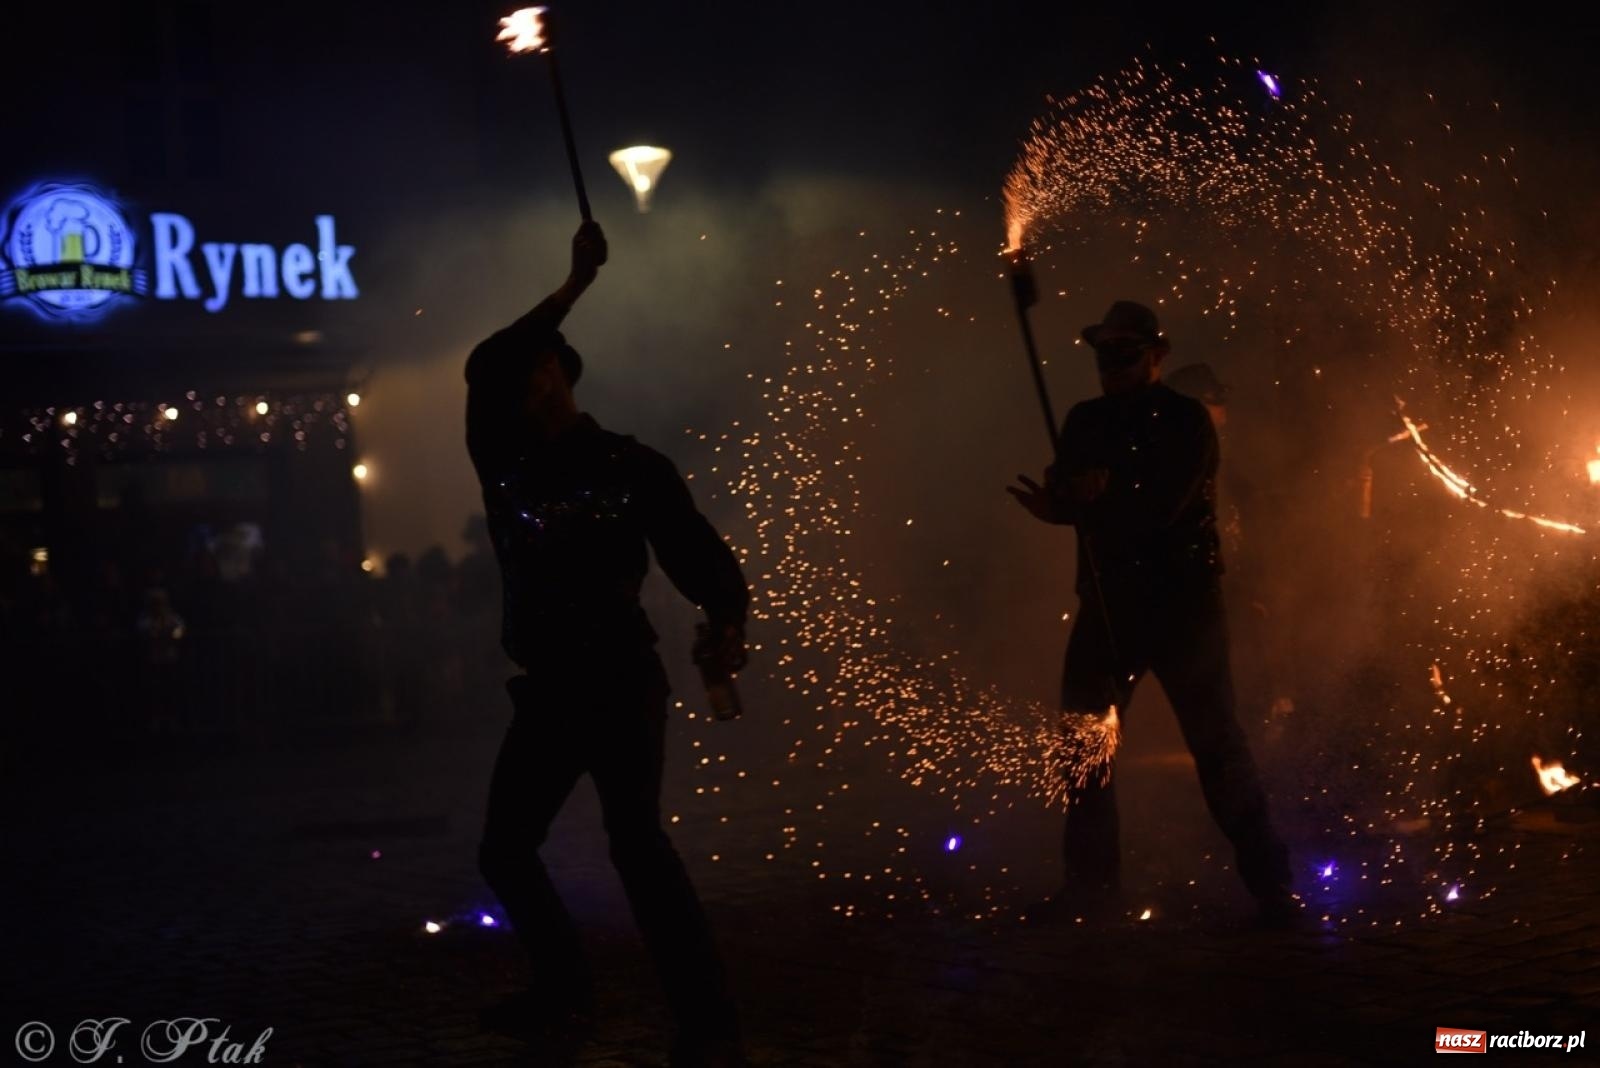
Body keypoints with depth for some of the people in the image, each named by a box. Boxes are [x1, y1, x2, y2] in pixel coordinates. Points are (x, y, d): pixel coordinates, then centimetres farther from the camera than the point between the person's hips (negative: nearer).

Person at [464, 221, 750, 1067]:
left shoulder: (632, 467, -4)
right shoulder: (502, 465, 6)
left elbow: (698, 552, -8)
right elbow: (483, 369, -6)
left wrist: (725, 625, -25)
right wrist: (575, 286, -8)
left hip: (619, 684, -6)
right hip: (546, 691, 6)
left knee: (635, 838, -20)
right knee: (504, 848, 11)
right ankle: (563, 990, 28)